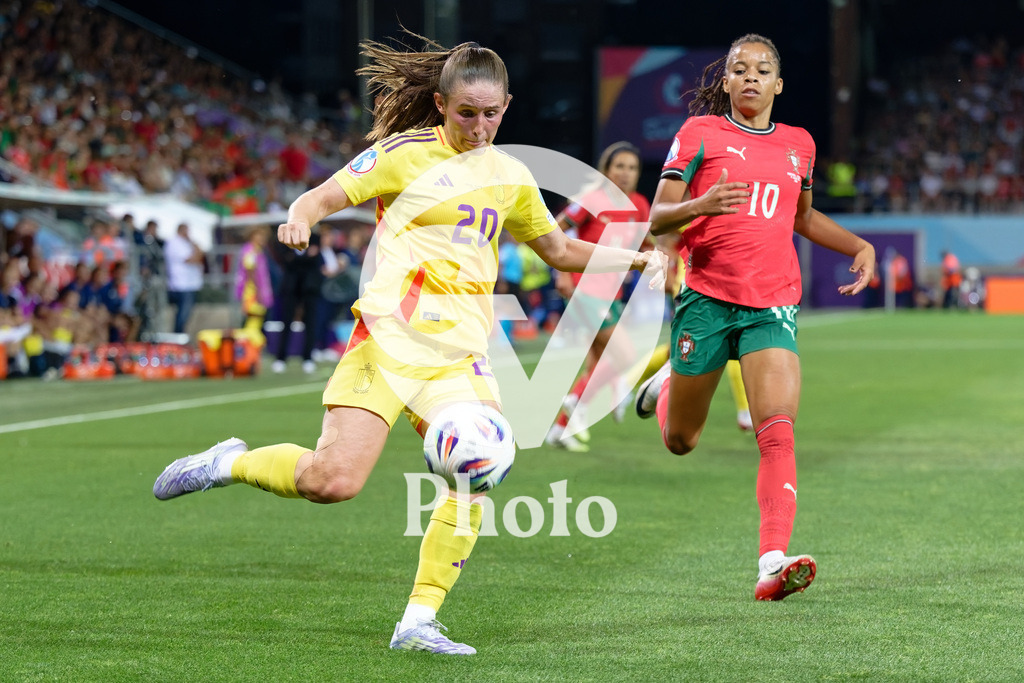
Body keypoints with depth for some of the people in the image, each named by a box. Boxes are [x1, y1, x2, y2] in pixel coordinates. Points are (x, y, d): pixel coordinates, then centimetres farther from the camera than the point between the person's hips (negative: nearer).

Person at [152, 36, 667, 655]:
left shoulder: (510, 176, 17)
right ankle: (231, 463, 13)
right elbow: (324, 196, -1)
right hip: (391, 339, -5)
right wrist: (301, 218, -24)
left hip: (461, 351, 5)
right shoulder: (406, 153, 1)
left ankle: (419, 621, -8)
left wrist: (634, 258, 20)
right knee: (334, 481, -16)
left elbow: (559, 250, 30)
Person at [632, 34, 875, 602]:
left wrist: (859, 246, 16)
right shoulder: (699, 132, 2)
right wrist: (701, 205, -23)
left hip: (773, 305, 2)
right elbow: (657, 219, -2)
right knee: (680, 442, 12)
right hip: (706, 297, -2)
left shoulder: (798, 144, 14)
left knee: (778, 434, -19)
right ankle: (668, 385, 48)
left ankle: (773, 562, -27)